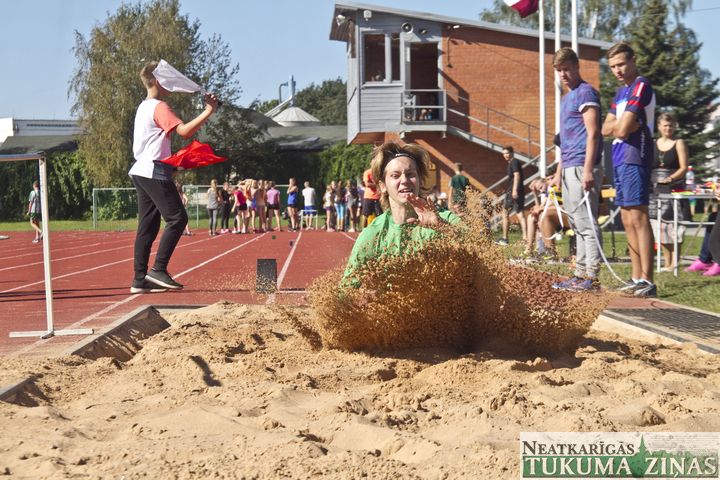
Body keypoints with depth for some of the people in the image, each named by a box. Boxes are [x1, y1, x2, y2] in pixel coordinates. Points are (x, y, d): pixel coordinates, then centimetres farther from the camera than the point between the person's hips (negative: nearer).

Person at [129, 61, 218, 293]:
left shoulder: (144, 107, 20)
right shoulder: (159, 107, -11)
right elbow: (184, 131, -24)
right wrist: (208, 111, -20)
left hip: (141, 171, 10)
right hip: (154, 171, -10)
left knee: (148, 225, 8)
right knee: (177, 218, -8)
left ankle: (140, 280, 7)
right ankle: (158, 270, -11)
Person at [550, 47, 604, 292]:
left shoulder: (586, 92, -6)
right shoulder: (566, 98, 22)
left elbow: (593, 134, -14)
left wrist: (588, 170, -21)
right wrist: (559, 171, 22)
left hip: (581, 169, -9)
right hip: (569, 169, 9)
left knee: (586, 224, -9)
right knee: (578, 225, 10)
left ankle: (591, 277, -7)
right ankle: (581, 274, 14)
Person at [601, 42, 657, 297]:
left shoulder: (641, 86, -9)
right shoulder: (621, 92, 20)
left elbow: (622, 130, -17)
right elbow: (606, 129, 13)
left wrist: (618, 126, 4)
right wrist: (621, 125, -6)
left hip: (634, 159, -9)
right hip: (620, 160, 9)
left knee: (638, 218, -13)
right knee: (628, 221, 8)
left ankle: (647, 281, -15)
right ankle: (637, 279, 12)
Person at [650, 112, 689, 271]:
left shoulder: (679, 143, 3)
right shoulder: (653, 144, 15)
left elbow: (684, 167, -5)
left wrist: (670, 178, -20)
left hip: (673, 189, -4)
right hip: (655, 190, 4)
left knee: (673, 225, -9)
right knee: (660, 227, 4)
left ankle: (674, 263, -6)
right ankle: (667, 263, 11)